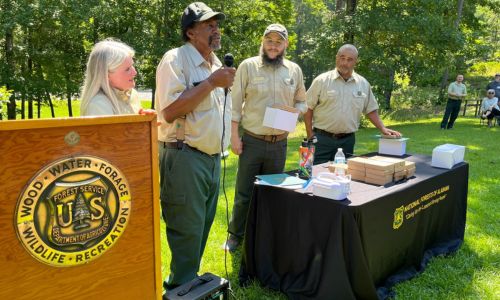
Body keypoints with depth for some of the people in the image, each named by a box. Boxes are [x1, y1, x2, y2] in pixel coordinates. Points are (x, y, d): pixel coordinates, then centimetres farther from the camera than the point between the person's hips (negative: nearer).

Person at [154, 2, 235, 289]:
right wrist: (211, 82, -20)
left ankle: (192, 279, 33)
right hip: (185, 158, -8)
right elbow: (169, 112, -23)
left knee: (202, 227, 17)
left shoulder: (217, 63, 14)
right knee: (187, 231, 0)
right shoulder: (175, 60, -11)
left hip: (213, 158, 8)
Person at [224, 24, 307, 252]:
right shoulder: (248, 66, -4)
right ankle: (236, 235, 21)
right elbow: (236, 103, -4)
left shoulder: (294, 70, 6)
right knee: (244, 192, 4)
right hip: (252, 141, -3)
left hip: (279, 143, 3)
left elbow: (301, 102, 15)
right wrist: (234, 135, -8)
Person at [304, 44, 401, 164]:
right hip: (322, 138, -3)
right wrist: (310, 136, -6)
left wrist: (383, 129, 2)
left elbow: (371, 110, 14)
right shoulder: (322, 80, -4)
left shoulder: (363, 83, 7)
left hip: (347, 140, 3)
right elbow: (308, 108, -2)